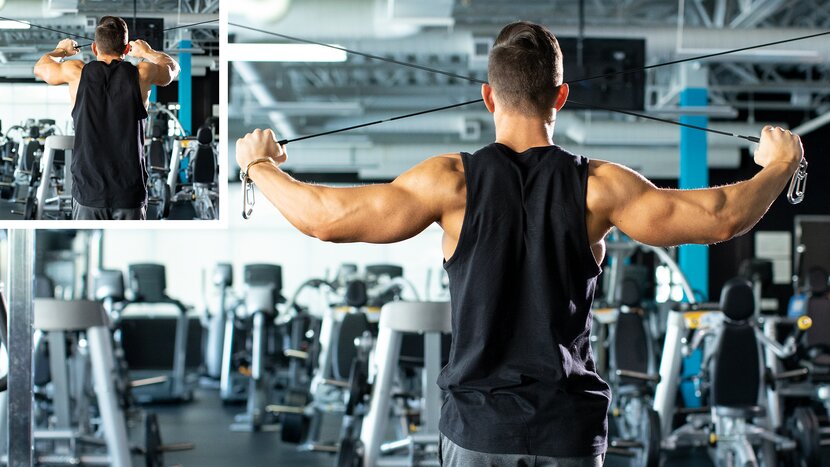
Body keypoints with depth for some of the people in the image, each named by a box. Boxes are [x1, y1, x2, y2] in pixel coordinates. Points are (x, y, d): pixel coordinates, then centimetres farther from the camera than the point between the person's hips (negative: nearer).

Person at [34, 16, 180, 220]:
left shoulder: (77, 72, -2)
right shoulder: (142, 74, -2)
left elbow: (40, 67, 21)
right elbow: (172, 67, 22)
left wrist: (61, 50, 41)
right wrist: (147, 52, 40)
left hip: (88, 190, 0)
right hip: (130, 193, 0)